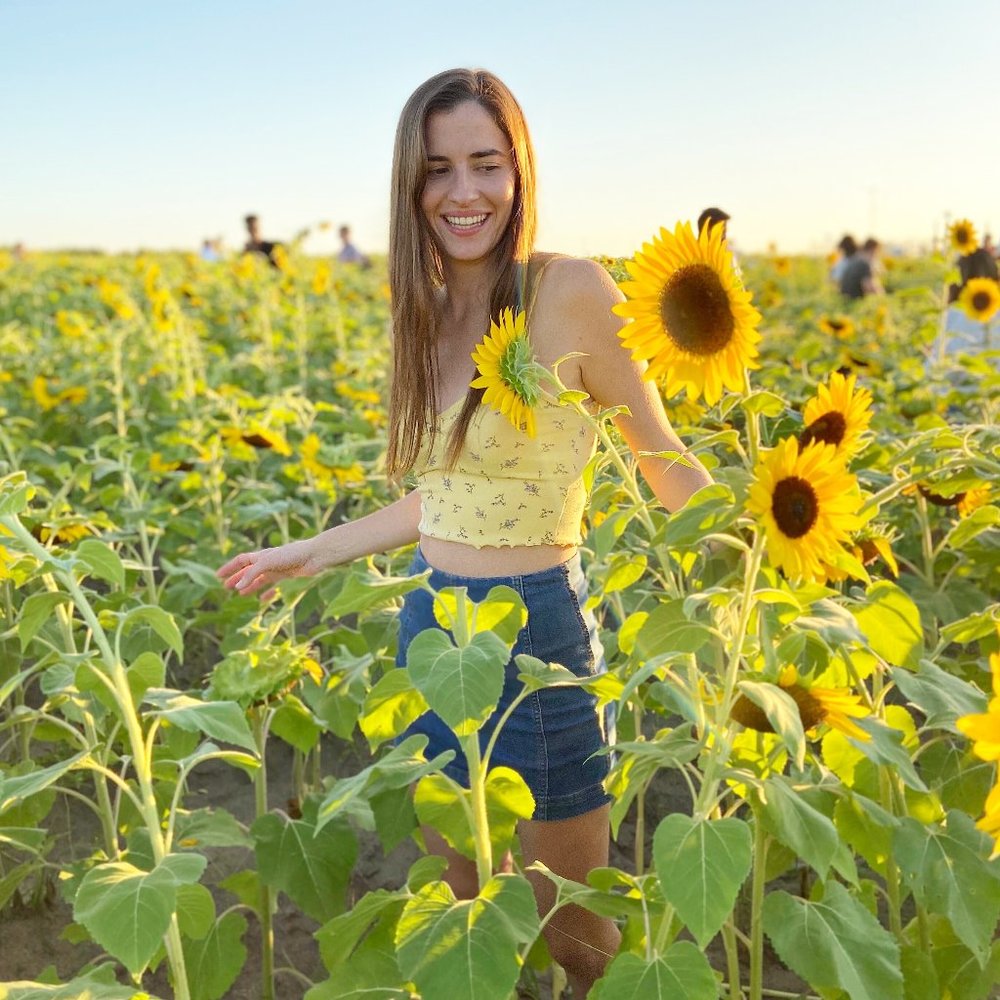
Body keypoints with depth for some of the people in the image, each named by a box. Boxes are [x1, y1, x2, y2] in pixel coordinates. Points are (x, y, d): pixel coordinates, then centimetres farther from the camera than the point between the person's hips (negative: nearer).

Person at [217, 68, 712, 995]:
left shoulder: (570, 290, -14)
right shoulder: (430, 312, 4)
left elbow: (667, 467, -8)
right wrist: (308, 552, 21)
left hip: (537, 632, -6)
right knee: (460, 902, 20)